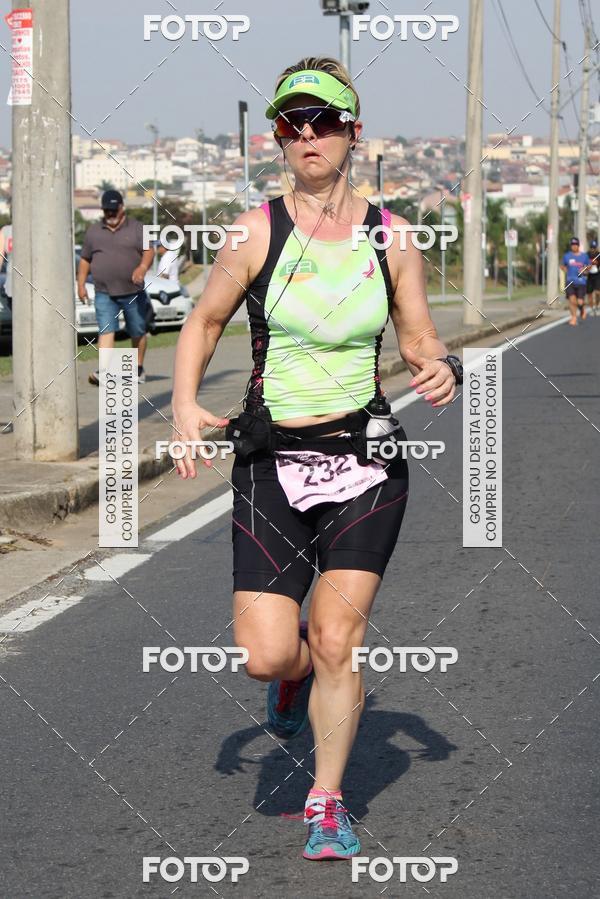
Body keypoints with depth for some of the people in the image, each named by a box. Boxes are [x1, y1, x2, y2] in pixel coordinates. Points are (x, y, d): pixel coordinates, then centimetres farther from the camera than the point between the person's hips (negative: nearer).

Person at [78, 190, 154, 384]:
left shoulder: (137, 229, 3)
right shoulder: (93, 232, 11)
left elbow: (149, 251, -8)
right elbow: (85, 259, 17)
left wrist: (143, 267, -28)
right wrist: (81, 284, 11)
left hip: (133, 293, 0)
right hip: (104, 294, 0)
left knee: (137, 332, 10)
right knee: (106, 330, -14)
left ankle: (139, 367, 27)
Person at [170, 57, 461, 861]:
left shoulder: (391, 236, 1)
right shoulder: (256, 231, -3)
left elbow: (421, 342, 11)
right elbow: (203, 322, 8)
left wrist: (442, 368, -12)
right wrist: (185, 405, -7)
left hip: (366, 463, 0)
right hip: (273, 463, 0)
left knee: (337, 642, -6)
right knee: (266, 656, -7)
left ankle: (327, 802, 15)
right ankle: (297, 668, 32)